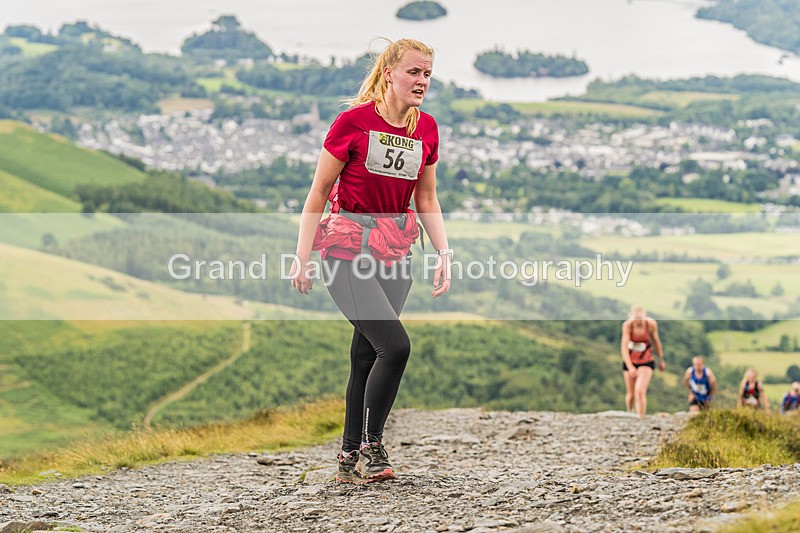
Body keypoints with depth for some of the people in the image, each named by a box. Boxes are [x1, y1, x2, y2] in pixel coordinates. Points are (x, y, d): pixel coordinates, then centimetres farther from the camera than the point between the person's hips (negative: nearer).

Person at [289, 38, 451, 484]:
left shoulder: (427, 129, 5)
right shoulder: (354, 121, -12)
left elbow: (426, 199, 15)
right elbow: (319, 191, -6)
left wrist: (444, 253, 5)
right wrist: (303, 257, -8)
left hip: (395, 251, 5)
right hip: (346, 248, -5)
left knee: (367, 354, 6)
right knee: (395, 346, -17)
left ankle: (352, 460, 12)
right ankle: (371, 446, -4)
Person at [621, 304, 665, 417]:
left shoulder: (651, 324, -16)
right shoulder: (627, 325, -21)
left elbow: (656, 341, 3)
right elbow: (624, 347, -23)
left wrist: (661, 360, 14)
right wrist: (630, 367, -33)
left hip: (646, 362, -1)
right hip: (630, 361, 1)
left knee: (640, 391, -21)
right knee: (631, 394, 13)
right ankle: (629, 415, 42)